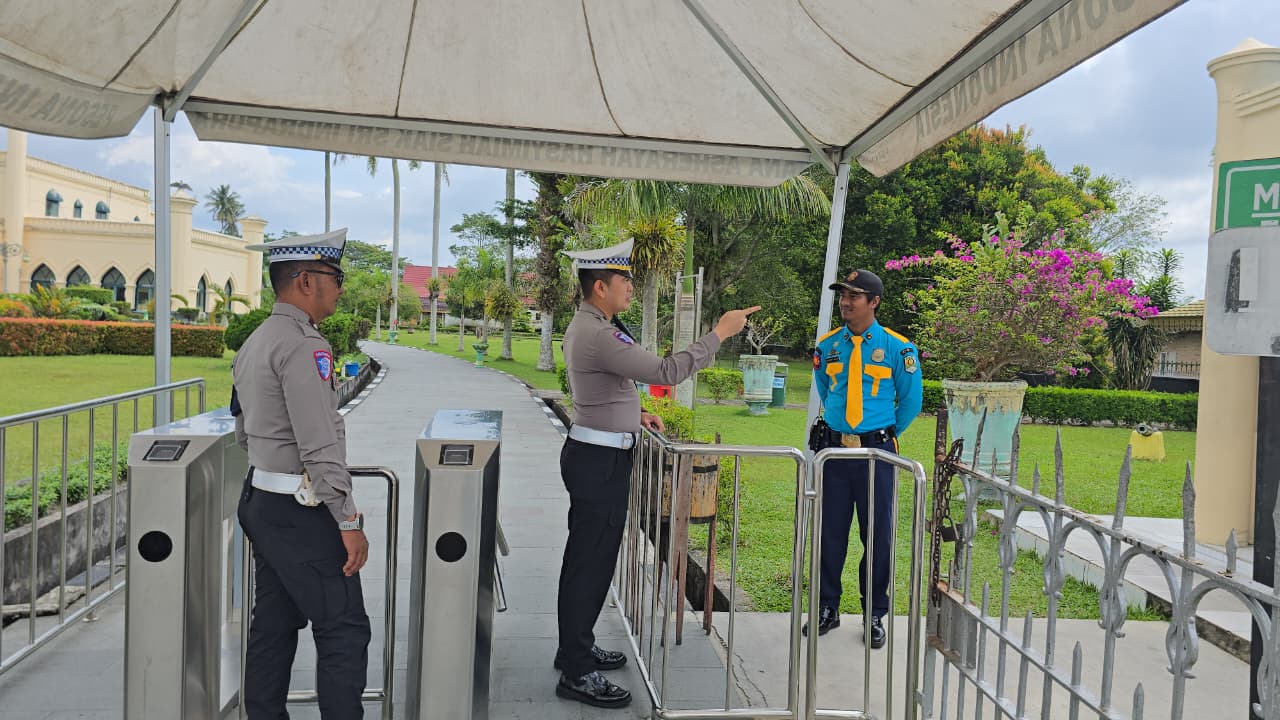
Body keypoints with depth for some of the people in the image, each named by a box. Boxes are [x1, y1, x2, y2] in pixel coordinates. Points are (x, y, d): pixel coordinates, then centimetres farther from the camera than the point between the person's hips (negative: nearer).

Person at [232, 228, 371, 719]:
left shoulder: (252, 344, 13)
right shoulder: (304, 345, -18)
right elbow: (320, 446, -23)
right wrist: (349, 521, -19)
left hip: (260, 500, 10)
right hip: (302, 511, -10)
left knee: (273, 624, 14)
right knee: (343, 629, -5)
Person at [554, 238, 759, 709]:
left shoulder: (585, 327, 12)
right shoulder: (597, 335, -22)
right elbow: (666, 372, -27)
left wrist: (632, 414, 14)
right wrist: (720, 333, -20)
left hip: (594, 455, 11)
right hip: (599, 460, -11)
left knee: (588, 558, 19)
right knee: (590, 562, -3)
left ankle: (576, 647, 32)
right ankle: (576, 674, 6)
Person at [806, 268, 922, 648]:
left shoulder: (898, 348, -4)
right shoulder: (827, 346, 4)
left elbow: (911, 401, 7)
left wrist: (885, 435, 10)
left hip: (876, 451, -2)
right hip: (833, 448, 2)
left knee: (878, 534, 5)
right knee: (830, 532, 8)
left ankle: (875, 615, 20)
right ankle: (827, 608, 22)